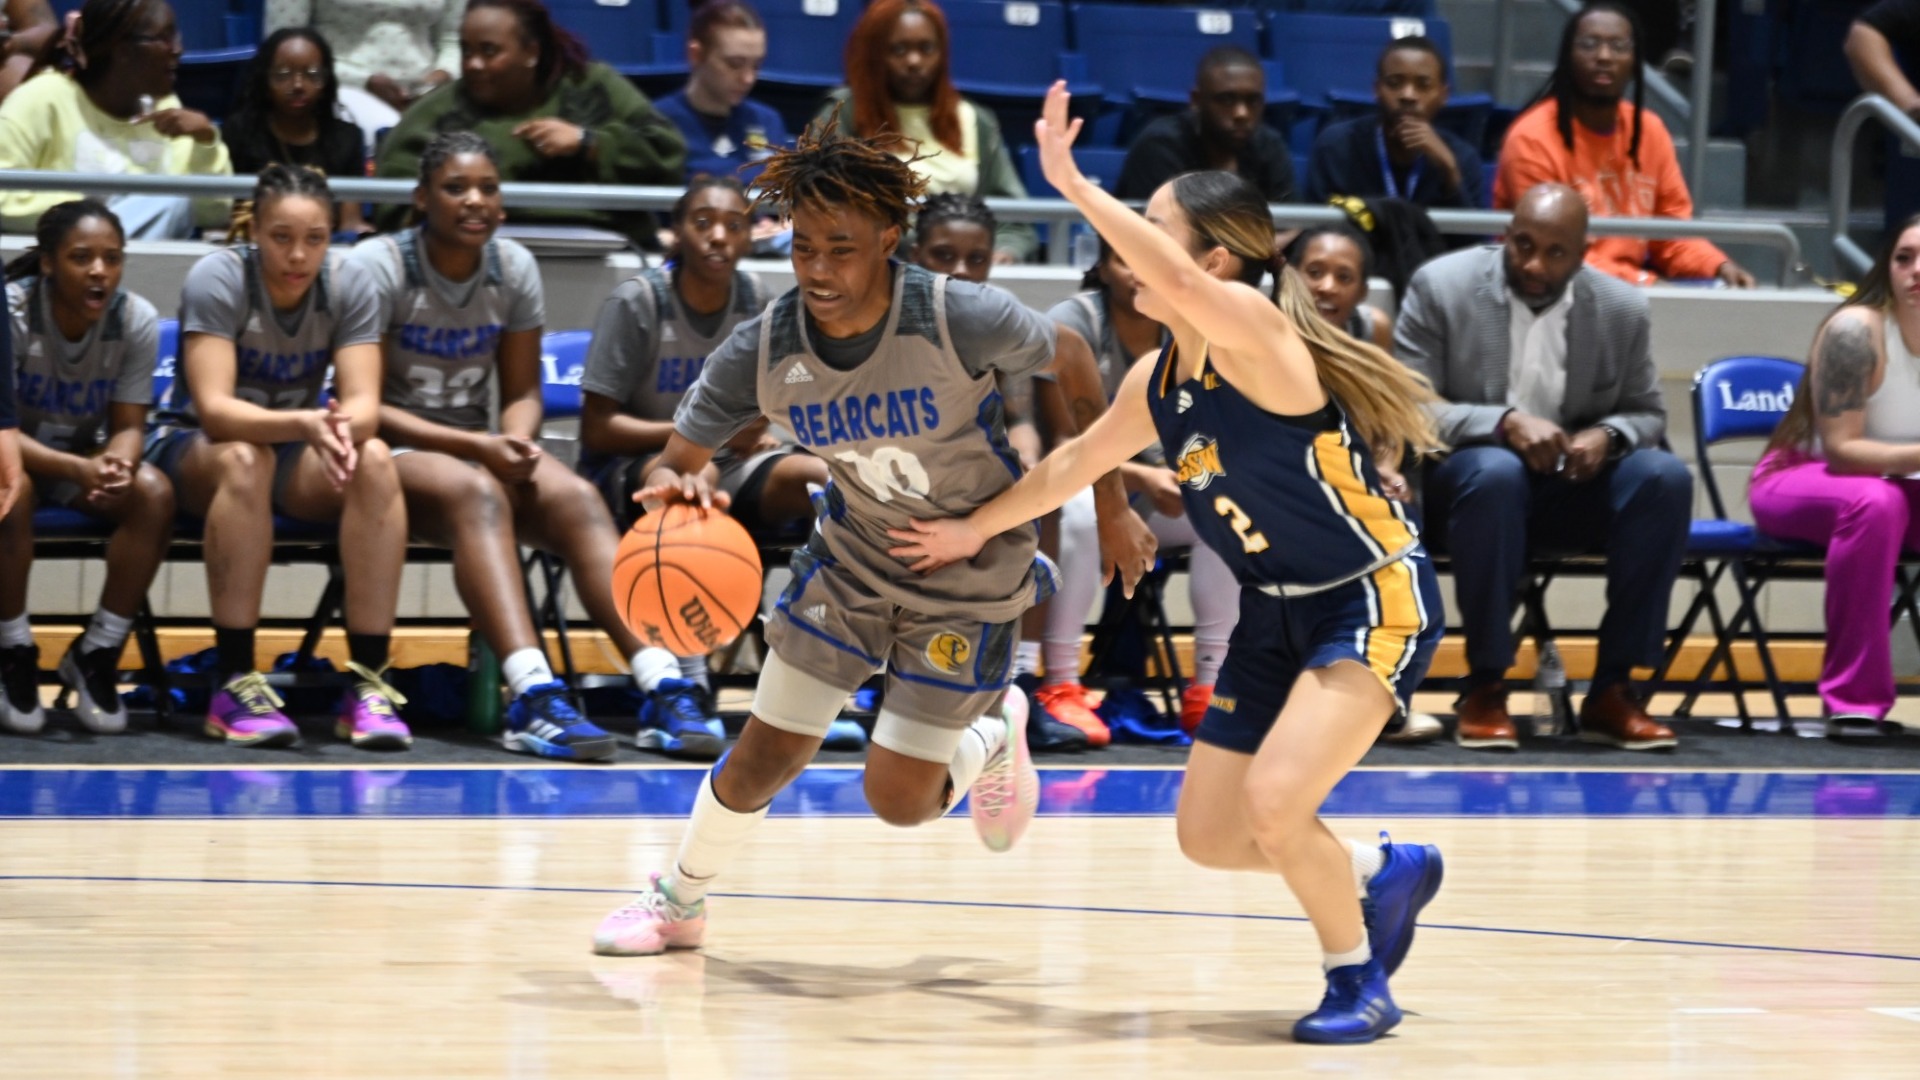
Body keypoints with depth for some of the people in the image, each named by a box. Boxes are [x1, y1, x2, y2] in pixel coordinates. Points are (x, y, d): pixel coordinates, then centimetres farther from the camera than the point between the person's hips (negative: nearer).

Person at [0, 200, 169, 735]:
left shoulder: (137, 320, -15)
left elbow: (129, 425, -9)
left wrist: (116, 461, -36)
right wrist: (77, 469, -41)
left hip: (86, 456, 3)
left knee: (155, 494, -26)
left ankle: (97, 653, -12)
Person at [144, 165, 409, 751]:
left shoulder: (349, 289, -9)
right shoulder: (217, 279, -20)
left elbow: (363, 405, -18)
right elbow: (213, 409, -29)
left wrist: (342, 428, -43)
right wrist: (303, 424, -47)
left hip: (296, 458, 3)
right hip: (192, 449, -3)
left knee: (373, 460, -28)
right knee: (244, 459, -38)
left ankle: (368, 681, -29)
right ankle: (234, 683, -37)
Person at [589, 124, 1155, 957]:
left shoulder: (963, 320, -30)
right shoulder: (761, 352, -22)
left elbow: (1070, 369, -11)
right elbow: (676, 459, -12)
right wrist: (679, 484, -39)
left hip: (970, 579, -3)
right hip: (852, 555, 3)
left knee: (899, 800, -2)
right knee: (769, 753, 1)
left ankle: (993, 738, 31)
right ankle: (678, 903, 27)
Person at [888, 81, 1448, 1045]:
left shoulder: (1254, 328, -21)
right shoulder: (1155, 385, 3)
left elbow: (1179, 286, -44)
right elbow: (1076, 462, 22)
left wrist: (1074, 186, -41)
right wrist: (978, 529, 31)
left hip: (1374, 602, -9)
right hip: (1275, 613, 9)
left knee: (1273, 804, -23)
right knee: (1208, 836, 9)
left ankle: (1357, 981, 1)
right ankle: (1386, 874, 34)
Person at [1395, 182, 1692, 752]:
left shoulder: (1622, 308, 0)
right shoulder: (1441, 287, -8)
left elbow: (1647, 414, 11)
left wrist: (1608, 435, -15)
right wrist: (1503, 423, -27)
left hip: (1570, 488, 3)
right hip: (1461, 482, -3)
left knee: (1665, 476, -24)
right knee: (1495, 470, -38)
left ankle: (1611, 690, -19)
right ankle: (1485, 689, -26)